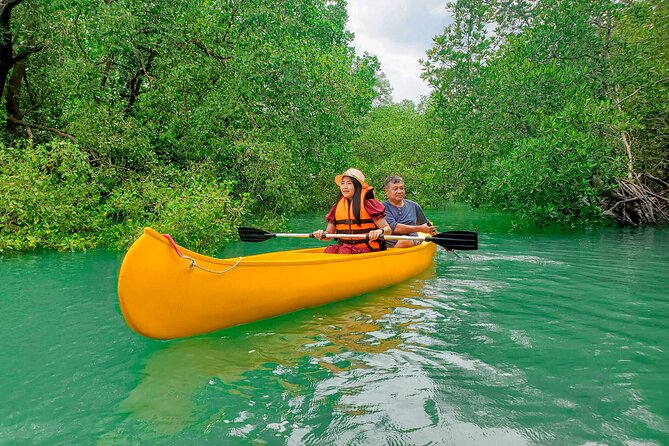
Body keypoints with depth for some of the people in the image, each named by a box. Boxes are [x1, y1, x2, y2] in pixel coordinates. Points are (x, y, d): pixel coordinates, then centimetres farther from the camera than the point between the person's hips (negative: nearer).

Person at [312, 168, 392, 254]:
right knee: (330, 250, -29)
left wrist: (379, 231, -25)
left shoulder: (368, 204, -2)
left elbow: (387, 229, -3)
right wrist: (322, 234, -8)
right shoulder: (336, 207, 11)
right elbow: (328, 235, 15)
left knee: (344, 251, -32)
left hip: (366, 248, -3)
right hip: (344, 246, 3)